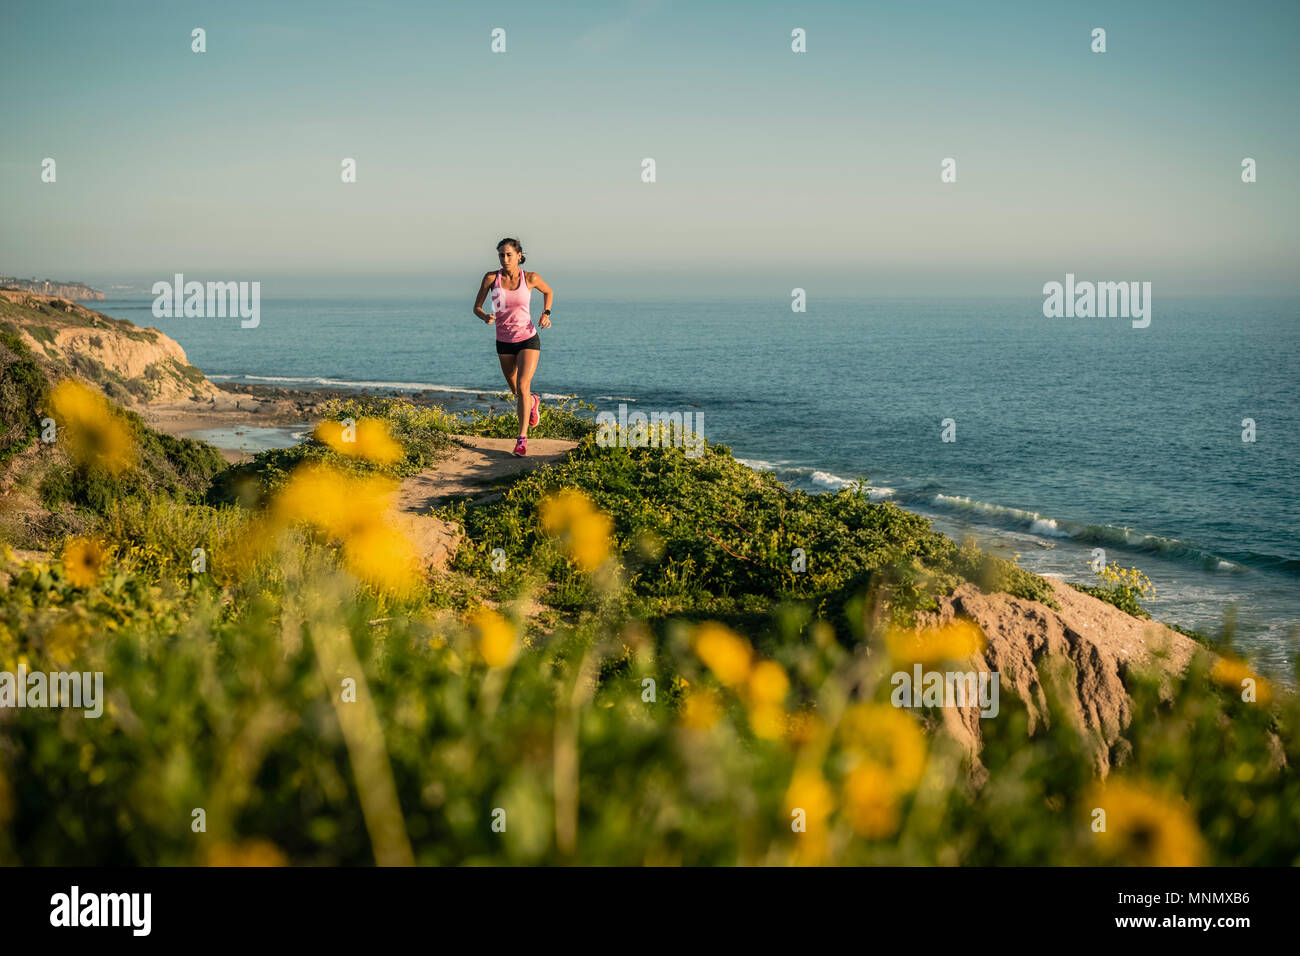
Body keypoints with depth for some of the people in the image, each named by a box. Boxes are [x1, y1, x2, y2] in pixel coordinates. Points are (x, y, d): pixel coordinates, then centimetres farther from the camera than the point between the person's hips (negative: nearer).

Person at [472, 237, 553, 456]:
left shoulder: (531, 278, -10)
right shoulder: (491, 278, -9)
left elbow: (549, 292, 11)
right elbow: (476, 308, -4)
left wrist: (546, 313, -6)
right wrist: (485, 317, -26)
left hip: (528, 339, -3)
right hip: (504, 342, 3)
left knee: (523, 387, -18)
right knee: (516, 391, 16)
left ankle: (522, 438, -12)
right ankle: (533, 402, 52)